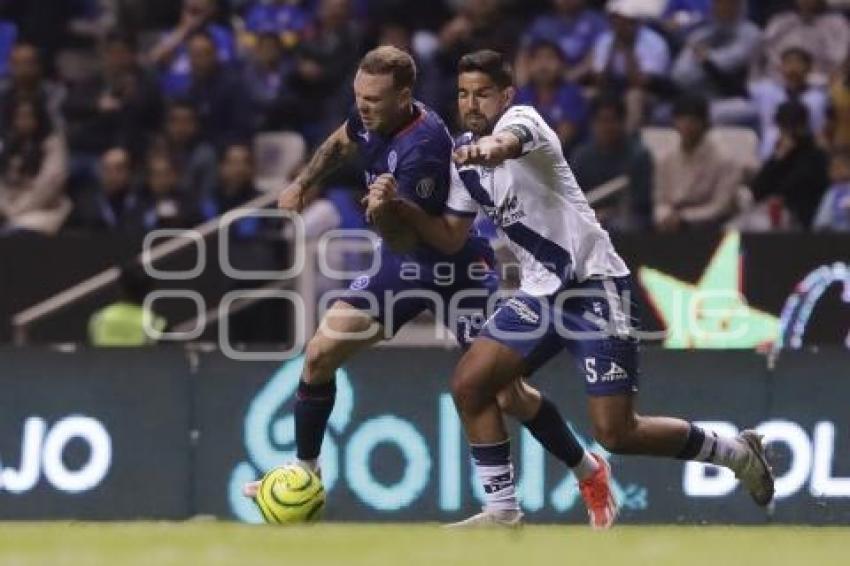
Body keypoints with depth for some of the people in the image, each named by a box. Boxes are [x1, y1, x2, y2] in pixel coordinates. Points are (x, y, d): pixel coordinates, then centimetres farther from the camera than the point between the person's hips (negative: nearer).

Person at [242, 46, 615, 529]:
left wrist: (385, 212, -53)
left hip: (458, 268, -7)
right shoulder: (371, 118, -9)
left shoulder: (422, 148, -32)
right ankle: (305, 472, 14)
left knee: (507, 396, -8)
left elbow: (403, 239, -34)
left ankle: (590, 473, 14)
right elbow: (342, 143, 18)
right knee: (320, 356, -2)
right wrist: (303, 184, 13)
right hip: (404, 265, 7)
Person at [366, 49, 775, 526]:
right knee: (469, 384, -4)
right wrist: (397, 207, -1)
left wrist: (494, 146, -64)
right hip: (542, 291, 8)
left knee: (616, 432, -12)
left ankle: (736, 452, 9)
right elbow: (451, 237, 16)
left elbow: (511, 141, -40)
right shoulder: (466, 159, 11)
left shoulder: (522, 118, -14)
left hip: (595, 285, -8)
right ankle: (502, 512, 6)